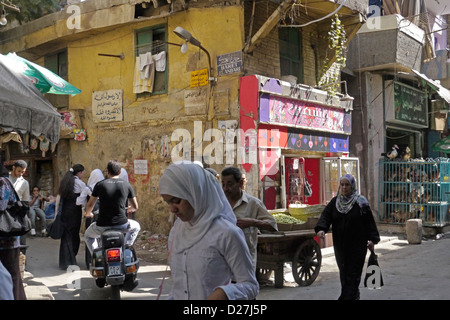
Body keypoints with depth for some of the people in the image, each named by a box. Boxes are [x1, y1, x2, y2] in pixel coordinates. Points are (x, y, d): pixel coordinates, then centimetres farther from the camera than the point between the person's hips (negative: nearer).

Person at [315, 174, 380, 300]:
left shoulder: (361, 202, -3)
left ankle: (347, 297, -7)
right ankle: (354, 295, 27)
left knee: (353, 273, -6)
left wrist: (372, 239, -9)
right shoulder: (335, 202, 7)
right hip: (340, 244, 4)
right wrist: (321, 228, -21)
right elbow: (326, 215, -3)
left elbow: (369, 221, -3)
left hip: (357, 245, -4)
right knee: (343, 272, 11)